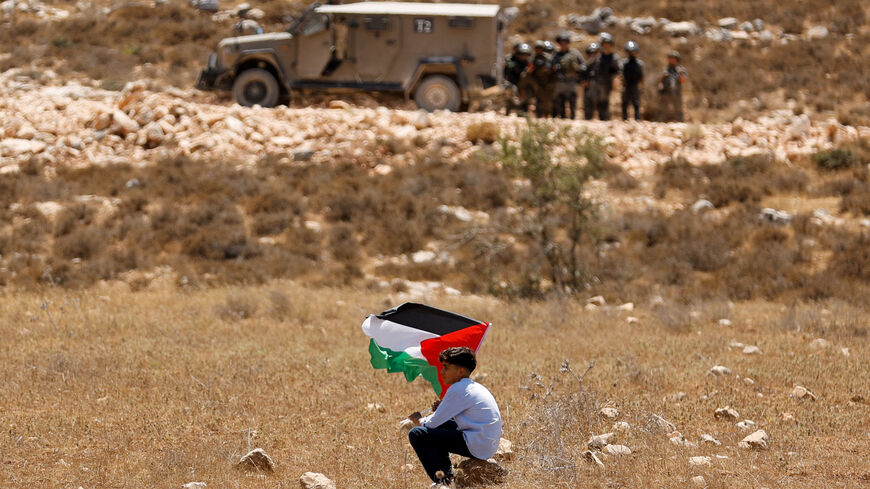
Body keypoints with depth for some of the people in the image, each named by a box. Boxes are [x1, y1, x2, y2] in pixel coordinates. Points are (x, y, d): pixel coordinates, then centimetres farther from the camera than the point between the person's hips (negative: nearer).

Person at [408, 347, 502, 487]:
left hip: (476, 448, -10)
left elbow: (433, 423, -7)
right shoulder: (476, 387, 17)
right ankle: (447, 474, 26)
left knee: (416, 434, -9)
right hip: (489, 446, 10)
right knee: (442, 425, 29)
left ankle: (441, 480, -6)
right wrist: (442, 409, 10)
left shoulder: (458, 389, -12)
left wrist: (419, 421, 14)